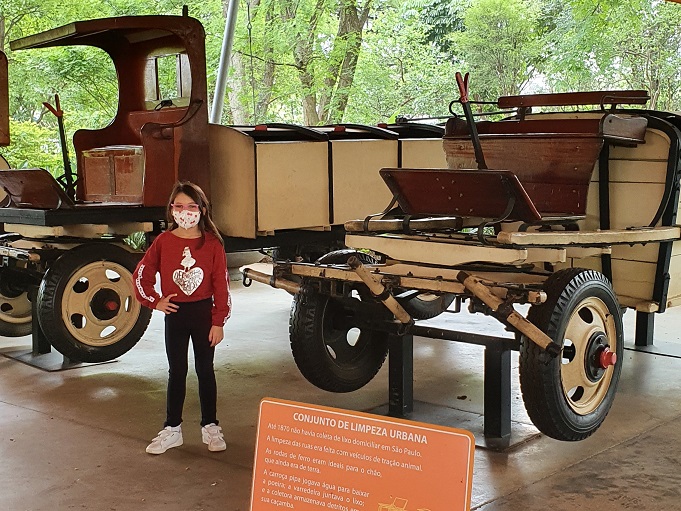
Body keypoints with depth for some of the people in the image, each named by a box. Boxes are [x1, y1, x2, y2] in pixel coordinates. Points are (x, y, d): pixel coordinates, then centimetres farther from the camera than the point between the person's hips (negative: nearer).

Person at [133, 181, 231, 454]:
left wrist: (218, 322, -8)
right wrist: (154, 301, 0)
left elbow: (221, 285, -6)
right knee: (176, 372, 10)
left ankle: (210, 427, 20)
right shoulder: (163, 241, -3)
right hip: (174, 313, 1)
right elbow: (141, 275, 6)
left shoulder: (212, 243, -7)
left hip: (204, 312, -1)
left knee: (205, 370, 9)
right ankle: (172, 429, 19)